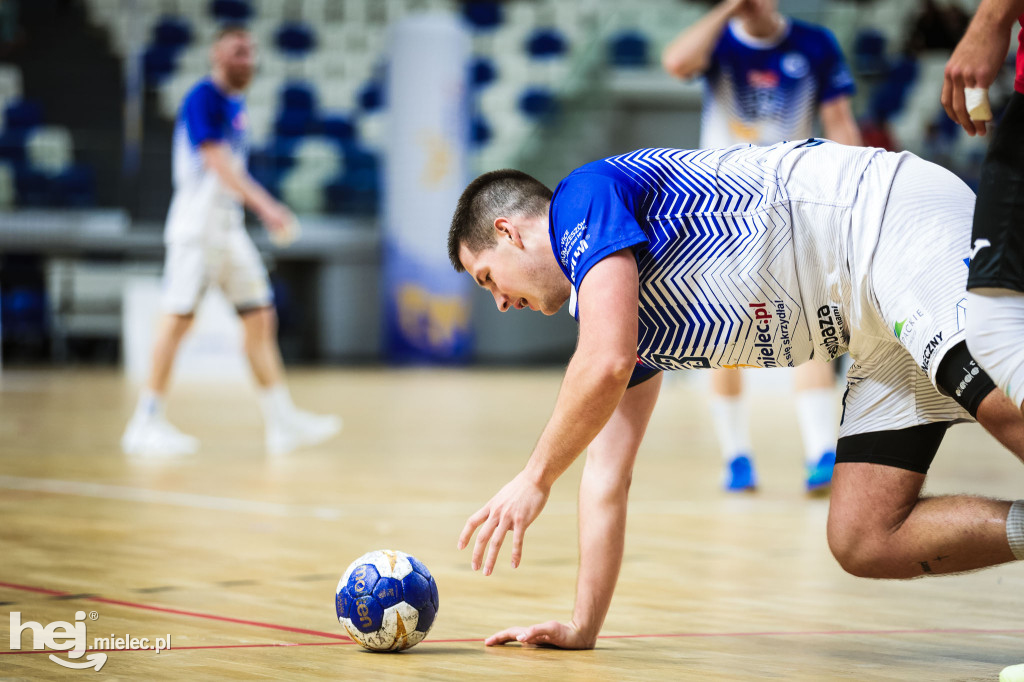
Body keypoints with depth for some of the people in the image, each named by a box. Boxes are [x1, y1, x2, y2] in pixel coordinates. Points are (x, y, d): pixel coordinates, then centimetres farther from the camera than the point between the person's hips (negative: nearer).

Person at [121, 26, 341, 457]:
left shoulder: (236, 104, 15)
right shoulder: (203, 98, -12)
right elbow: (217, 162, -22)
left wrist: (265, 210, 18)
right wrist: (266, 205, -28)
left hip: (229, 225, 9)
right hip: (197, 224, -9)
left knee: (259, 317, 6)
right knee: (178, 319, -8)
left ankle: (282, 421, 7)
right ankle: (145, 425, -3)